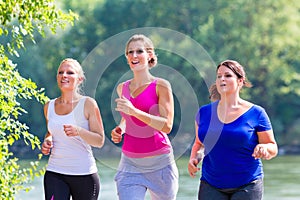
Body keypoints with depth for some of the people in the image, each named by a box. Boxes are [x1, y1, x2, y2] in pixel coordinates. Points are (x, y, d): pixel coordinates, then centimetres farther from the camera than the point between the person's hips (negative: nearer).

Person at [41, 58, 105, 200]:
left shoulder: (88, 104, -4)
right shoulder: (49, 107, 9)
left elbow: (100, 141, -6)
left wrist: (79, 131, -24)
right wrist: (47, 141, 4)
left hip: (84, 174, -2)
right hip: (55, 173, 3)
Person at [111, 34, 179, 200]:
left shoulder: (161, 86, -6)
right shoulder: (122, 88, 10)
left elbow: (167, 126, -15)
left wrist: (134, 111, -25)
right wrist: (120, 129, 5)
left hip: (159, 163, -3)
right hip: (129, 165, 3)